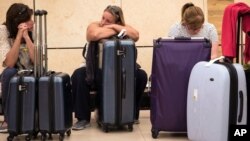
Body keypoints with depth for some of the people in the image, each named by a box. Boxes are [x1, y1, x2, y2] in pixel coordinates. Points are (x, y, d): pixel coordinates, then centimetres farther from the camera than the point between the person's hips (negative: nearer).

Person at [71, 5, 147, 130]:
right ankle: (83, 119, -20)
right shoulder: (94, 25, -8)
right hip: (96, 72, -2)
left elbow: (136, 36, -22)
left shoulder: (123, 26, -1)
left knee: (141, 76, -18)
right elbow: (95, 35, -33)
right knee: (78, 75, -30)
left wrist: (115, 27, -23)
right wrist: (116, 31, -21)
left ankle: (132, 114, 2)